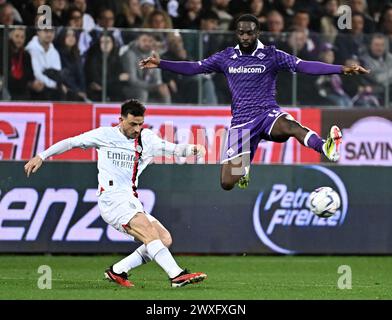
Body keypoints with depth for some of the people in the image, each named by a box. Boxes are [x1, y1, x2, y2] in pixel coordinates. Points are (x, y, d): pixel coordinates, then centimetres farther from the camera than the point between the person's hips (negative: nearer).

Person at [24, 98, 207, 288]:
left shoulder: (146, 138, 13)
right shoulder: (105, 135, 3)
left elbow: (173, 149, 9)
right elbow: (71, 142, 10)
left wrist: (193, 149, -13)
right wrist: (41, 157, 8)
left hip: (131, 203, 7)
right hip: (112, 199, -7)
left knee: (164, 239, -6)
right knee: (149, 231, -25)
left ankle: (117, 271, 1)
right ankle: (177, 275, -36)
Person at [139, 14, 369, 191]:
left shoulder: (271, 56, -2)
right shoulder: (227, 57, 7)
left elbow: (304, 66, -11)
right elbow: (193, 68, 11)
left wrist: (341, 69, -23)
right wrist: (160, 63, 1)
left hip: (267, 114, -3)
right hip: (241, 121, 3)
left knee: (290, 125, -40)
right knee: (227, 183, -3)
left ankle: (327, 148, -67)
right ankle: (243, 171, 35)